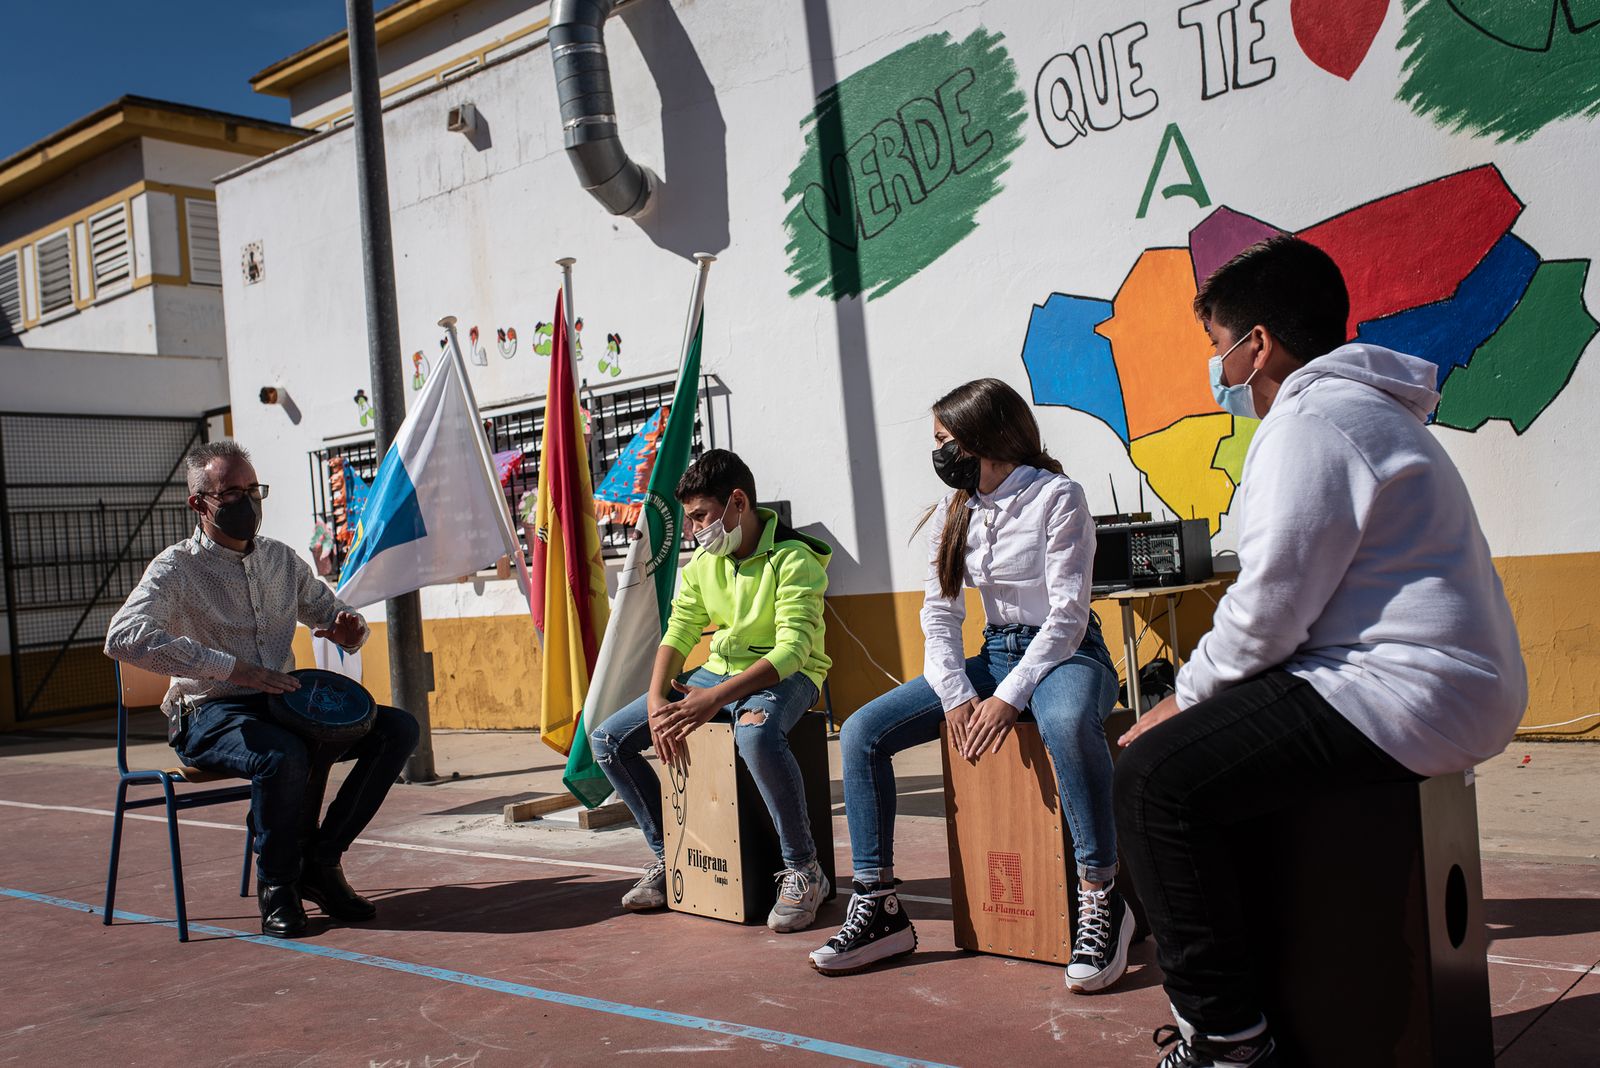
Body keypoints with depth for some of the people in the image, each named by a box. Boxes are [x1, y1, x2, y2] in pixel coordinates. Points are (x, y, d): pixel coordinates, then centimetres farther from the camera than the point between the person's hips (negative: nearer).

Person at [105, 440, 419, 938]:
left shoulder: (282, 559, 12)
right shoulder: (177, 568, -7)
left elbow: (331, 613, 24)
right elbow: (123, 636, -24)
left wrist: (348, 628, -5)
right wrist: (230, 668, -31)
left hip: (283, 705, 6)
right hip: (209, 715, -6)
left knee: (398, 729, -12)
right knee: (285, 755, -37)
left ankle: (321, 860, -5)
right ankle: (277, 883, -11)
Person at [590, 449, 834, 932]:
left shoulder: (792, 559, -17)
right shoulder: (702, 562, 5)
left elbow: (792, 650, -26)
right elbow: (678, 635, 4)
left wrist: (716, 698, -36)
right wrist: (657, 700, -15)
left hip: (785, 675, -7)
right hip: (719, 673, 8)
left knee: (755, 734, -44)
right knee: (607, 740, -3)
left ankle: (804, 871, -25)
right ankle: (669, 855, 12)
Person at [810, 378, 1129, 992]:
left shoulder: (1056, 497, -10)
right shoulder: (953, 512, 10)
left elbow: (1067, 614, -16)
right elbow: (939, 613, 6)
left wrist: (1007, 698, -25)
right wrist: (956, 695, -12)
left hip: (1066, 653, -6)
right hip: (994, 656, 6)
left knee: (1067, 723, -43)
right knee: (861, 732, -11)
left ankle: (1101, 899, -26)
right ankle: (879, 908, -5)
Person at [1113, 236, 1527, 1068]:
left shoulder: (1311, 421, -13)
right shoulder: (1360, 408, 22)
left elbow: (1269, 609, -19)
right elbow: (1294, 599, 23)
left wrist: (1185, 697, -3)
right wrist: (1194, 696, 18)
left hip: (1403, 699, -11)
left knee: (1155, 777, -14)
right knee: (1195, 746, 17)